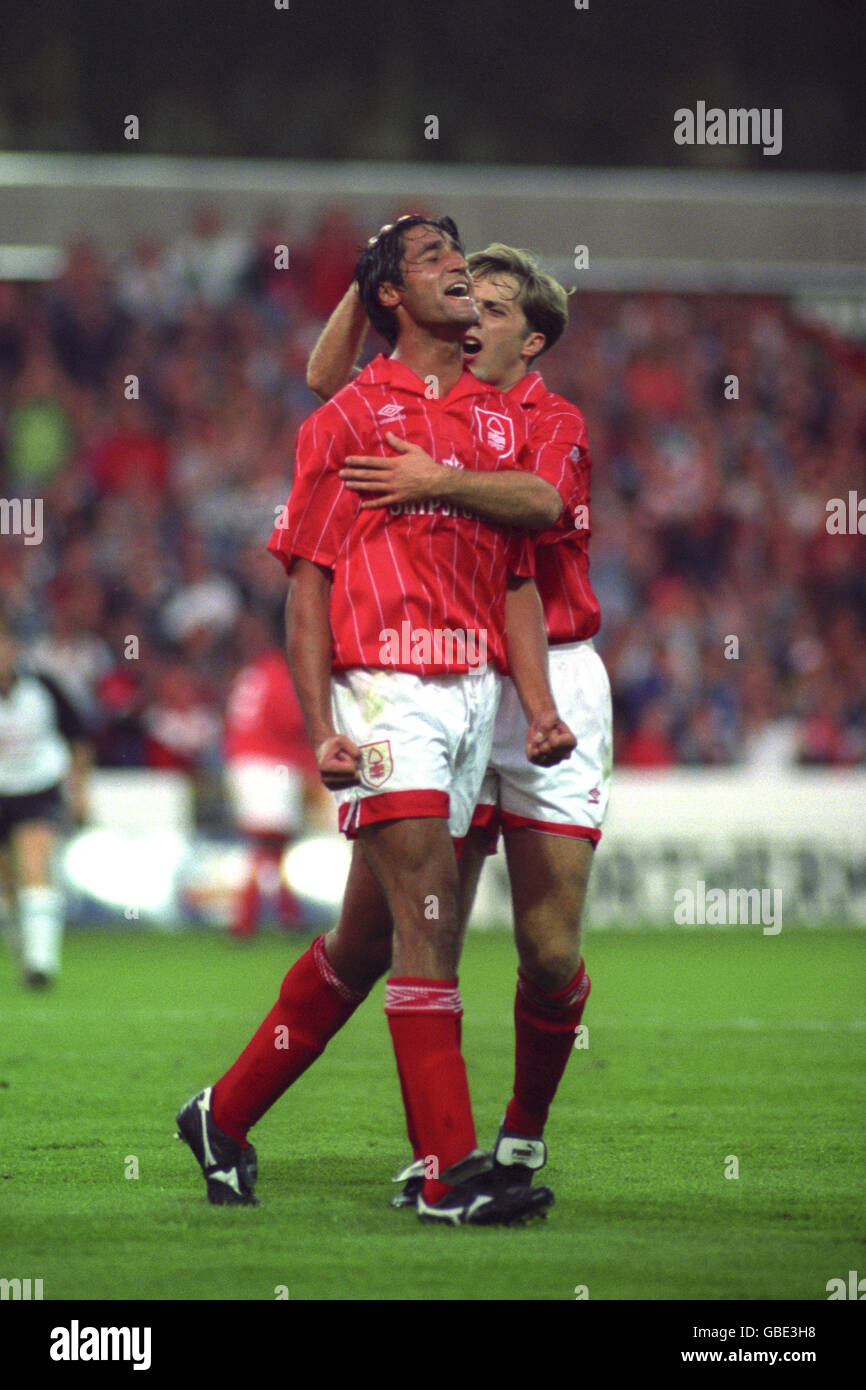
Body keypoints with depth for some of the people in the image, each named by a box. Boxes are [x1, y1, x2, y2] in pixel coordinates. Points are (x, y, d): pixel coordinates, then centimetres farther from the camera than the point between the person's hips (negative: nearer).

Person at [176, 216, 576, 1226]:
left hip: (475, 689, 6)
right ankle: (449, 1171, -15)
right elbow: (308, 583, -2)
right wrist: (320, 728, -10)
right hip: (387, 690, -6)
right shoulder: (347, 417, 0)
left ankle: (227, 1114, 25)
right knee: (428, 915, -14)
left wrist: (538, 704, 7)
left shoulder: (501, 419, 16)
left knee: (368, 934, 10)